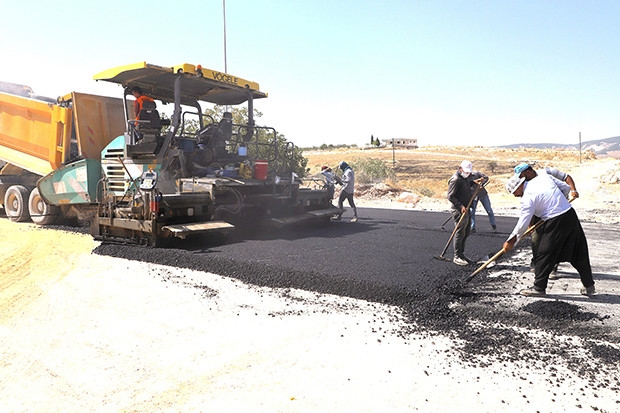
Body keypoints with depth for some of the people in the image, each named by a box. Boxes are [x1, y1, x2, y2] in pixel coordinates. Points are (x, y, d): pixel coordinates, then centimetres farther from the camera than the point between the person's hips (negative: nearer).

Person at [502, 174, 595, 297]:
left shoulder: (528, 197, -13)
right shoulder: (543, 177, 8)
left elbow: (523, 224, -12)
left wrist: (510, 242, -3)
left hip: (555, 222, -9)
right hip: (571, 214, 9)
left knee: (544, 255, 3)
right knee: (579, 254, 16)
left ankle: (539, 288, 11)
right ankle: (589, 287, 26)